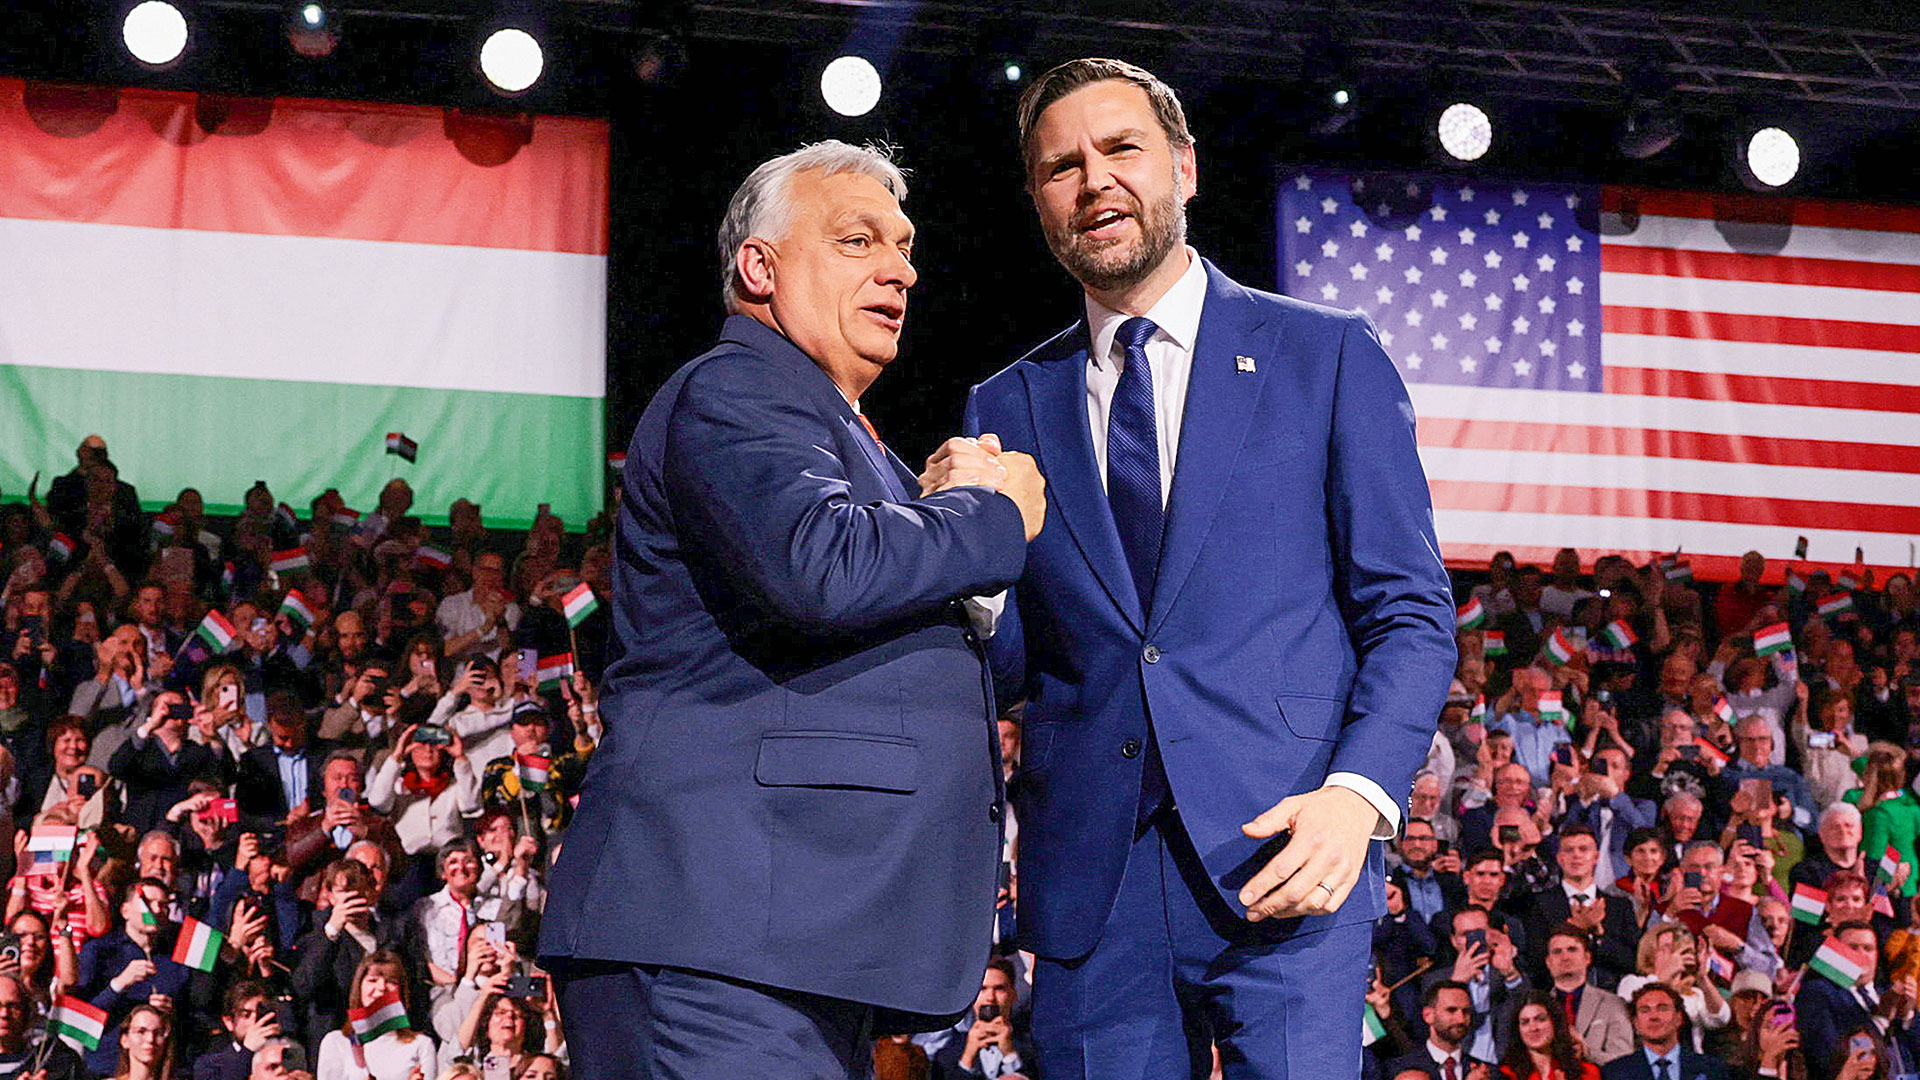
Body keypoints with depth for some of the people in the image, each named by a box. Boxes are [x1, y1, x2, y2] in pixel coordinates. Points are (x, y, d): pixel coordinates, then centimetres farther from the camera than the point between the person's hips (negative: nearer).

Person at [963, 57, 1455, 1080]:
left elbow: (1409, 612, 4)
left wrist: (1358, 794, -13)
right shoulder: (1008, 409, 15)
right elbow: (1012, 668, 13)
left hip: (1282, 854, -3)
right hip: (1088, 884, 3)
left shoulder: (1327, 356, 7)